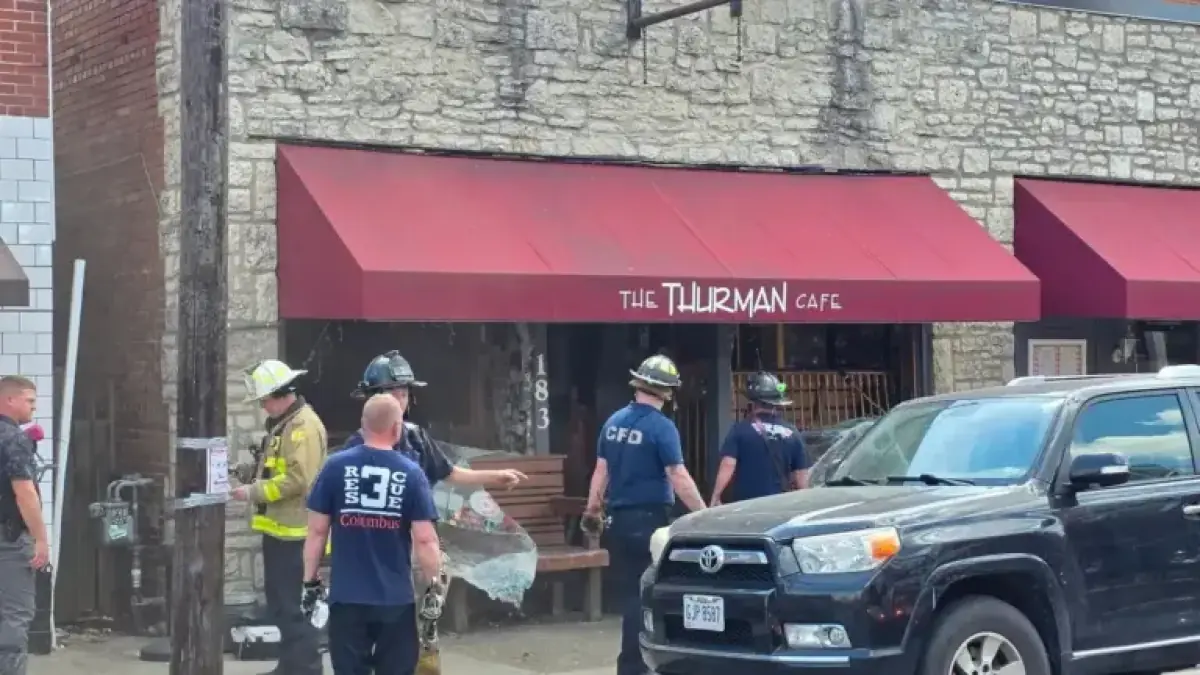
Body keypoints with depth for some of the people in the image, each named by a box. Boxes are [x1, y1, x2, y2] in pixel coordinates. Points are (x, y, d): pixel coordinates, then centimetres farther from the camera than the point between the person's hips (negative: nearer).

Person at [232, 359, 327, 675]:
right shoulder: (281, 424, 16)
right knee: (280, 601, 16)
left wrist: (253, 492, -19)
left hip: (293, 531, -10)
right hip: (278, 528, 10)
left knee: (294, 604, -7)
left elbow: (297, 479, -25)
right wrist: (250, 474, 6)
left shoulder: (304, 426, -17)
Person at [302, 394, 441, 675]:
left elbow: (317, 531, -1)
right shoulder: (411, 473, -6)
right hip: (396, 599, 0)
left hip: (347, 597, 1)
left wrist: (310, 582, 9)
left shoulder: (336, 466, -3)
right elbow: (424, 540, -8)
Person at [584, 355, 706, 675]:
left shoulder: (613, 422, 7)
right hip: (649, 518, -6)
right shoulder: (661, 427, -13)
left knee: (629, 591, 11)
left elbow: (601, 470, 12)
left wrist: (593, 507, 22)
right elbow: (678, 477, -17)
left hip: (619, 518, 6)